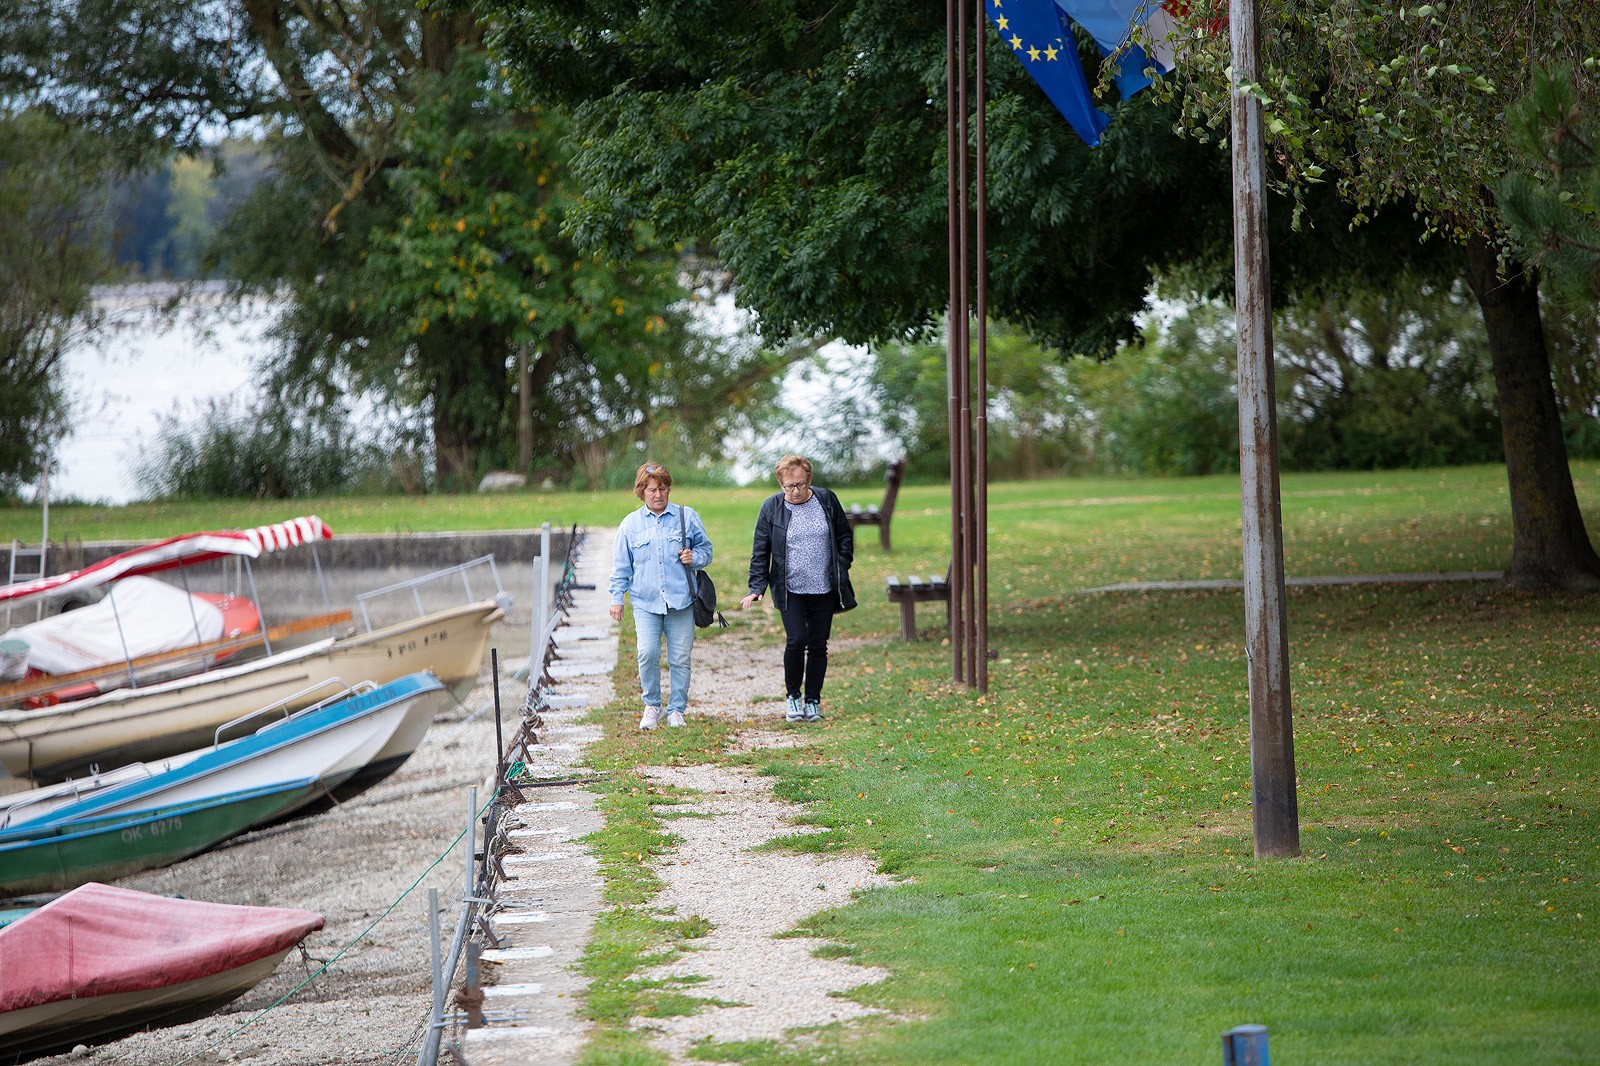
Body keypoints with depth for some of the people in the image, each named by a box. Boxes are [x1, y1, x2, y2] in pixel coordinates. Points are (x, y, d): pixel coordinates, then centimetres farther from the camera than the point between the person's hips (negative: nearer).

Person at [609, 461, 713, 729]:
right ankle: (652, 706, 4)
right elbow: (621, 566, 14)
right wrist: (617, 598, 10)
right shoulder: (630, 524, 9)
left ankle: (676, 710, 13)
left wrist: (693, 557, -6)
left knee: (680, 658, -1)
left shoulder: (687, 517, 7)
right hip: (645, 603, 0)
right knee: (647, 654, -14)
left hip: (681, 601, 0)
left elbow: (706, 550, 15)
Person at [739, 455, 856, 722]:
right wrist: (757, 587, -9)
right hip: (790, 590, -2)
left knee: (818, 645, 5)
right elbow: (760, 551, 0)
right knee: (796, 640, -14)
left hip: (824, 590, 2)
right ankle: (793, 696, 6)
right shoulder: (771, 507, -2)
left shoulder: (827, 500, 2)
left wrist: (842, 568, 3)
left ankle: (812, 701, 17)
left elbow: (845, 537, 14)